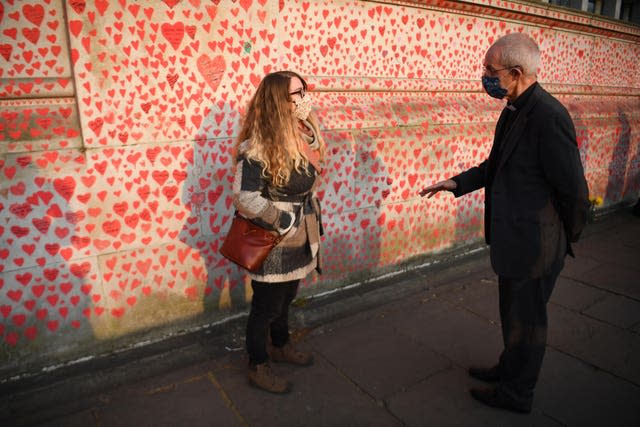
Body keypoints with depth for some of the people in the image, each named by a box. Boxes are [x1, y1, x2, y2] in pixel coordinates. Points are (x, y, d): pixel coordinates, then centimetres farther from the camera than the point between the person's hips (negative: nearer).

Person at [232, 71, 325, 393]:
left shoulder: (305, 134, 2)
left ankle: (280, 346, 51)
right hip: (273, 244, -8)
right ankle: (257, 367, 34)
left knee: (286, 297, 26)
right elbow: (245, 198, -29)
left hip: (299, 239, 8)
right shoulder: (259, 146, -24)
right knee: (267, 306, 11)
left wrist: (312, 223, 14)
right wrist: (286, 221, -20)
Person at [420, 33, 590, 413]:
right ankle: (510, 369, 48)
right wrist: (458, 183, 8)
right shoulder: (515, 110, 4)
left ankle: (517, 393, 34)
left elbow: (574, 189, -20)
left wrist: (566, 240, -7)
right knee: (514, 314, 25)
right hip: (514, 240, 9)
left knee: (526, 321, 12)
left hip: (534, 246, -9)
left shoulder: (548, 116, -25)